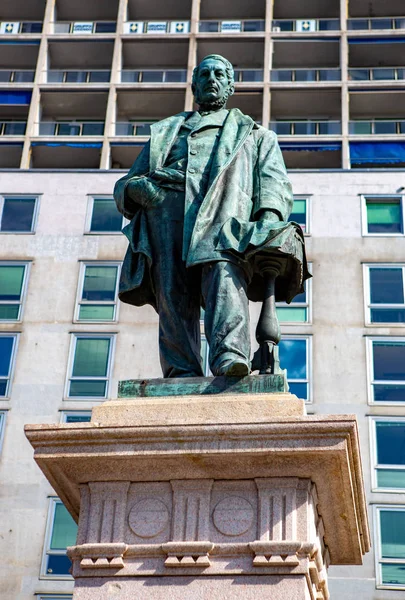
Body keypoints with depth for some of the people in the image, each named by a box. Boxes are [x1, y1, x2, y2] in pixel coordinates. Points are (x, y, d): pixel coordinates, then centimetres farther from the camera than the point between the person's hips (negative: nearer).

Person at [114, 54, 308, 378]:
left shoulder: (254, 134, 33)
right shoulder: (165, 132, 37)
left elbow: (274, 184, 15)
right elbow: (123, 186, 30)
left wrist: (269, 219, -8)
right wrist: (137, 187, 3)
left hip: (222, 212, -3)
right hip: (165, 212, 3)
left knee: (224, 272, -31)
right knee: (171, 291, -19)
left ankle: (230, 356, -50)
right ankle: (182, 373, -25)